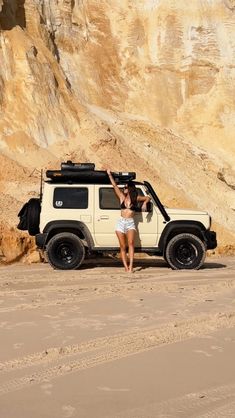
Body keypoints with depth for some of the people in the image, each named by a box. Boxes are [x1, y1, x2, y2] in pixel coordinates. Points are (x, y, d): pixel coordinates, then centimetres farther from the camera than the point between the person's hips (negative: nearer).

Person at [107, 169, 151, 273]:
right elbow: (114, 185, 11)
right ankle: (126, 266, 1)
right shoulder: (122, 197, 10)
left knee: (131, 243, -19)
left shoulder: (136, 198, 8)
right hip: (121, 222, 2)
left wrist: (144, 203, 3)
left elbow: (147, 198, 22)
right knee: (122, 246, -2)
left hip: (130, 223, -2)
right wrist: (109, 174, 12)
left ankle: (131, 266, -23)